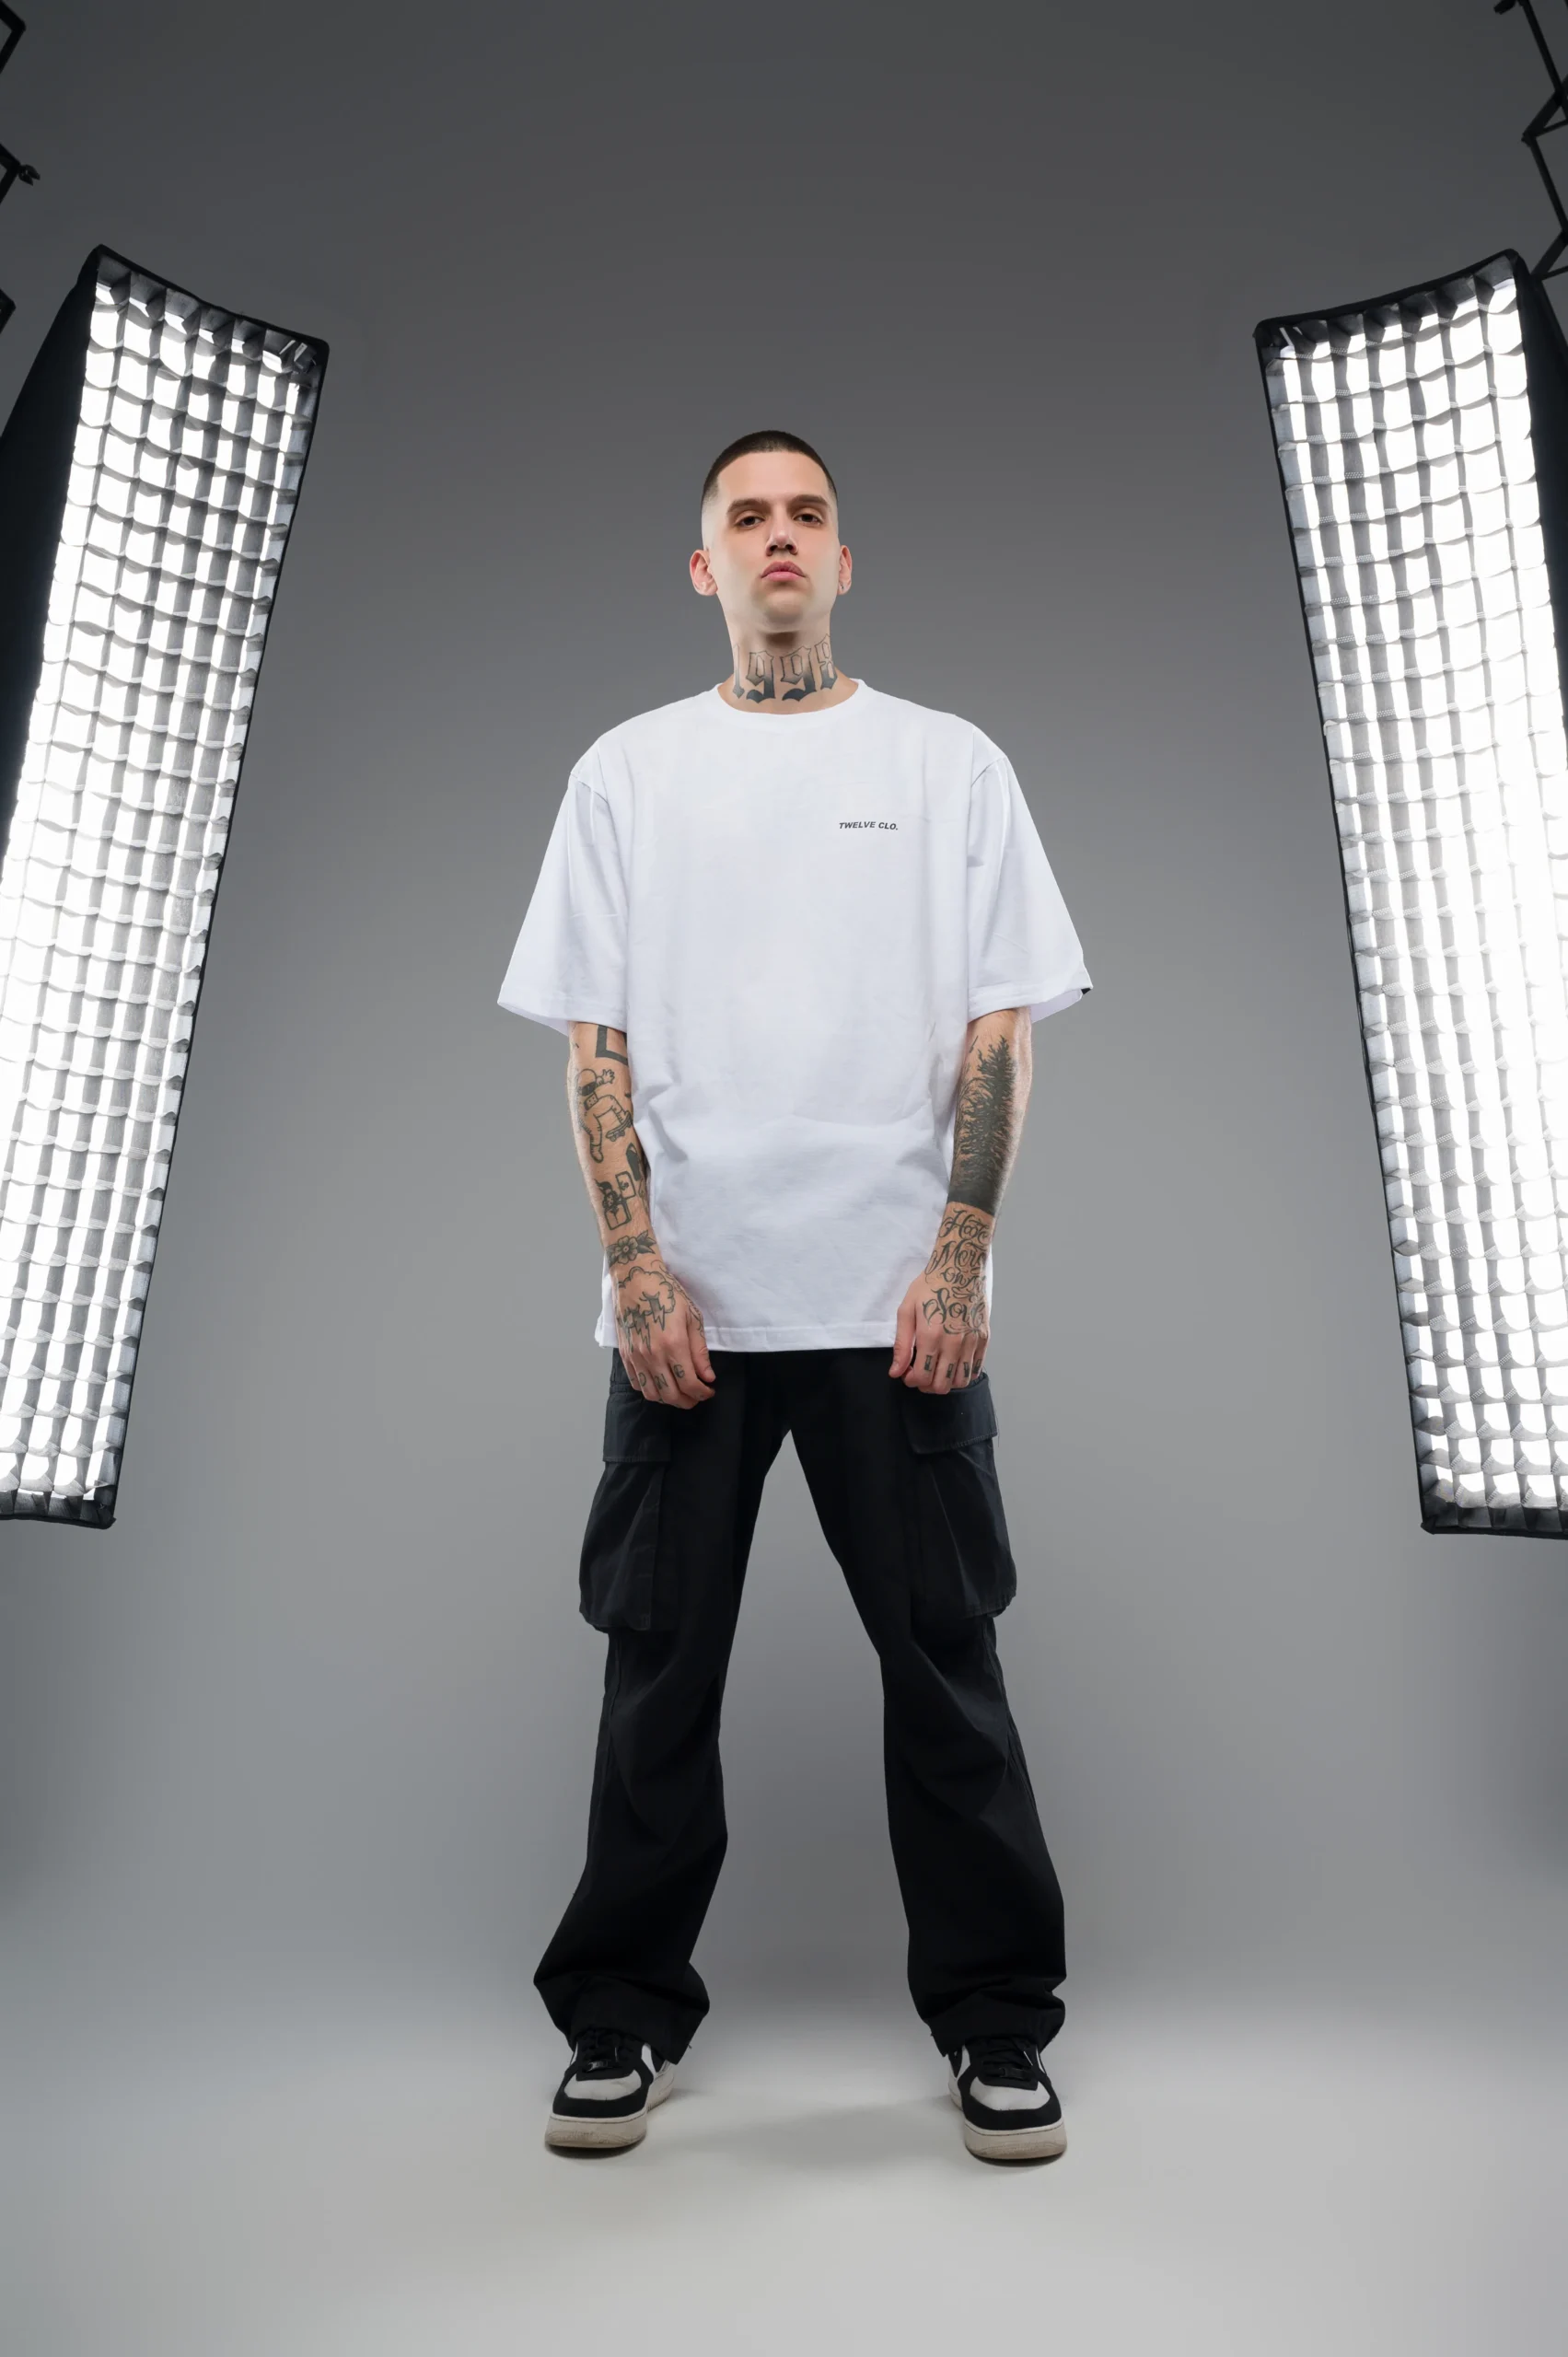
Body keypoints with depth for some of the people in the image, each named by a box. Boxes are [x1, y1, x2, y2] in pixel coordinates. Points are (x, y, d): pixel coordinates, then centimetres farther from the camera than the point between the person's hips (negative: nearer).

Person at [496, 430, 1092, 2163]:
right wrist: (637, 1268, -7)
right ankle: (624, 2019, 32)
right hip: (685, 1303, 1)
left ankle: (996, 2021, 30)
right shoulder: (625, 772, 10)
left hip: (898, 1301, 0)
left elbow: (998, 1027, 2)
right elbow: (593, 1039, 4)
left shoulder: (952, 764, 8)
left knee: (946, 1661, 9)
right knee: (658, 1664, 11)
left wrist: (959, 1262, -9)